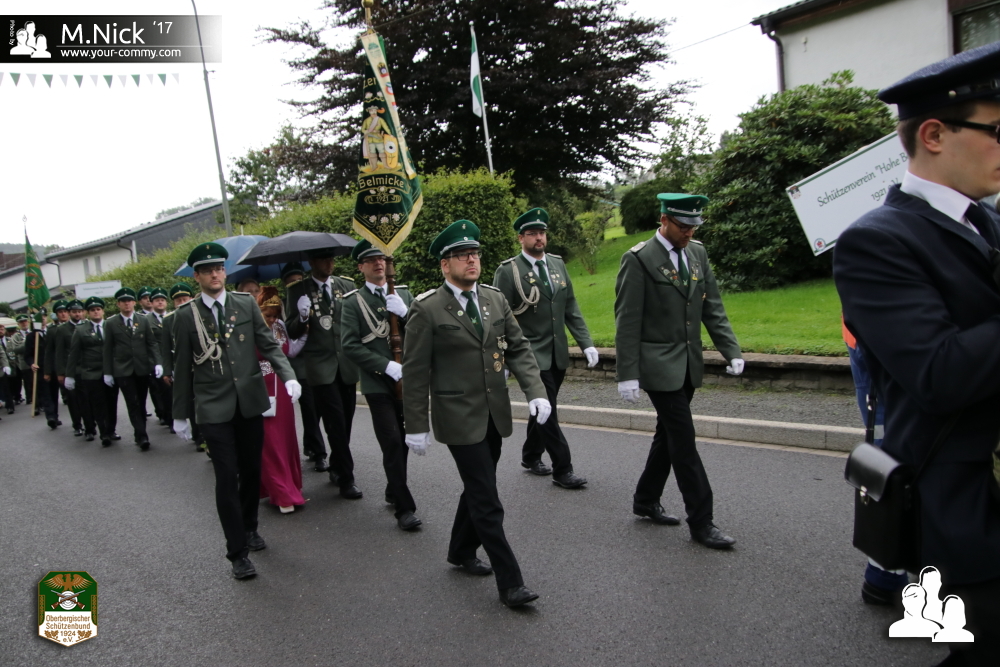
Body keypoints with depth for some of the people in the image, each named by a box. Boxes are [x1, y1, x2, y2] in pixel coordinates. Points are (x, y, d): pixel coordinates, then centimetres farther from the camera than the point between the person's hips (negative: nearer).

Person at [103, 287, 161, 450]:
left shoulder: (144, 321, 5)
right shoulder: (111, 323, 2)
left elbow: (152, 343, 3)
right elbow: (108, 349, 3)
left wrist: (157, 363, -10)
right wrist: (107, 372, 0)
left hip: (142, 368, 2)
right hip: (123, 370, -2)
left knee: (141, 403, 8)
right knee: (133, 404, -8)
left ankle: (140, 435, 20)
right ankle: (142, 436, -10)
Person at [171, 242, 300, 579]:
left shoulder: (246, 304, 2)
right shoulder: (186, 315, -2)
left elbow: (268, 344, 2)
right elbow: (182, 367, 3)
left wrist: (288, 375, -14)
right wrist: (181, 413, 7)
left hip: (250, 401, 3)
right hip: (214, 409, -2)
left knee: (252, 470, 14)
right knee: (227, 477, -4)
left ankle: (249, 527, 37)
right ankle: (237, 552, 5)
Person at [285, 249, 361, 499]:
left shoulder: (347, 286, 9)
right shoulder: (298, 290, 2)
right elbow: (291, 332, 0)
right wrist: (302, 317, -20)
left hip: (347, 364, 4)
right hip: (320, 366, -3)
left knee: (346, 421, 12)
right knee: (336, 423, -7)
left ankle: (336, 468, 31)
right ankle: (346, 478, 1)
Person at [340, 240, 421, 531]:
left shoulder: (403, 293, 9)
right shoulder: (353, 301, -3)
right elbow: (350, 345, -11)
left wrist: (404, 312, -16)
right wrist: (387, 366, -18)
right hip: (378, 384, -4)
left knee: (403, 441, 13)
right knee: (392, 444, -9)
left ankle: (393, 492, 33)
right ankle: (404, 507, -2)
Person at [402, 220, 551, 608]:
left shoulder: (495, 299, 6)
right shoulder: (427, 310, -10)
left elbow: (518, 349, 6)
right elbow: (415, 372, -8)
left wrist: (535, 391, -8)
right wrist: (416, 426, -8)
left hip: (495, 414, 6)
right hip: (459, 418, -6)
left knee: (477, 489, 20)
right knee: (487, 503, -4)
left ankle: (461, 551, 41)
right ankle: (510, 582, 5)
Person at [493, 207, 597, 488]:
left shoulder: (557, 264, 7)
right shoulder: (507, 271, -9)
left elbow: (571, 308, 8)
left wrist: (586, 343, 1)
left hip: (558, 355, 6)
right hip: (532, 355, -5)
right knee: (547, 411, -4)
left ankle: (531, 456, 35)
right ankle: (562, 469, 6)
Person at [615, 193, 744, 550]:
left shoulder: (697, 253, 8)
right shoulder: (639, 259, -12)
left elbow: (712, 307, 10)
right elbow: (627, 322, -13)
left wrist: (732, 351, 0)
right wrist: (627, 375, -15)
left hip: (689, 365, 7)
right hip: (659, 365, -7)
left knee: (669, 434, 16)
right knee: (684, 441, -5)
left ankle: (646, 500, 32)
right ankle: (701, 522, 4)